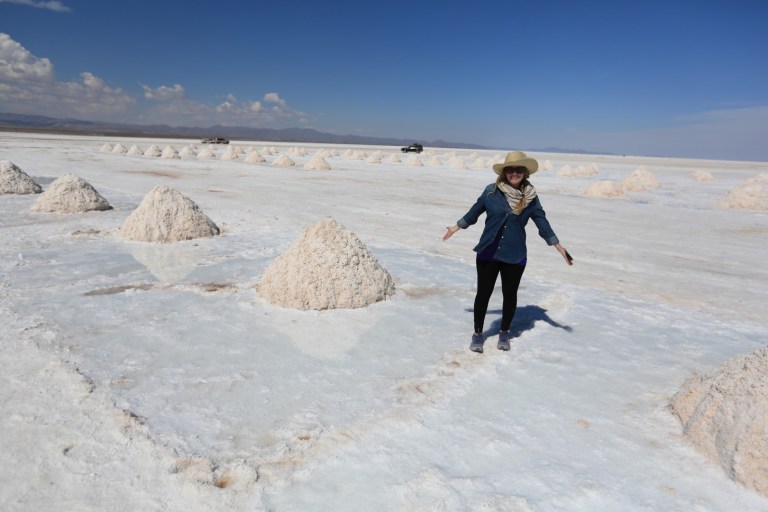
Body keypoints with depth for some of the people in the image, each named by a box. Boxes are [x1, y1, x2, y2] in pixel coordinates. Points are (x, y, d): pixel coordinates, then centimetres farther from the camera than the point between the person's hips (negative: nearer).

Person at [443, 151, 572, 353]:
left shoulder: (531, 197, -2)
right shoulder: (491, 191, -6)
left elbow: (543, 223, 4)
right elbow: (474, 212, 7)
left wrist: (560, 248, 4)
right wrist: (455, 228, 15)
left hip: (515, 256, 1)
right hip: (488, 252, -1)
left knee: (510, 294, 13)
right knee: (483, 293, 6)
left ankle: (504, 333, 33)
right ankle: (478, 333, 23)